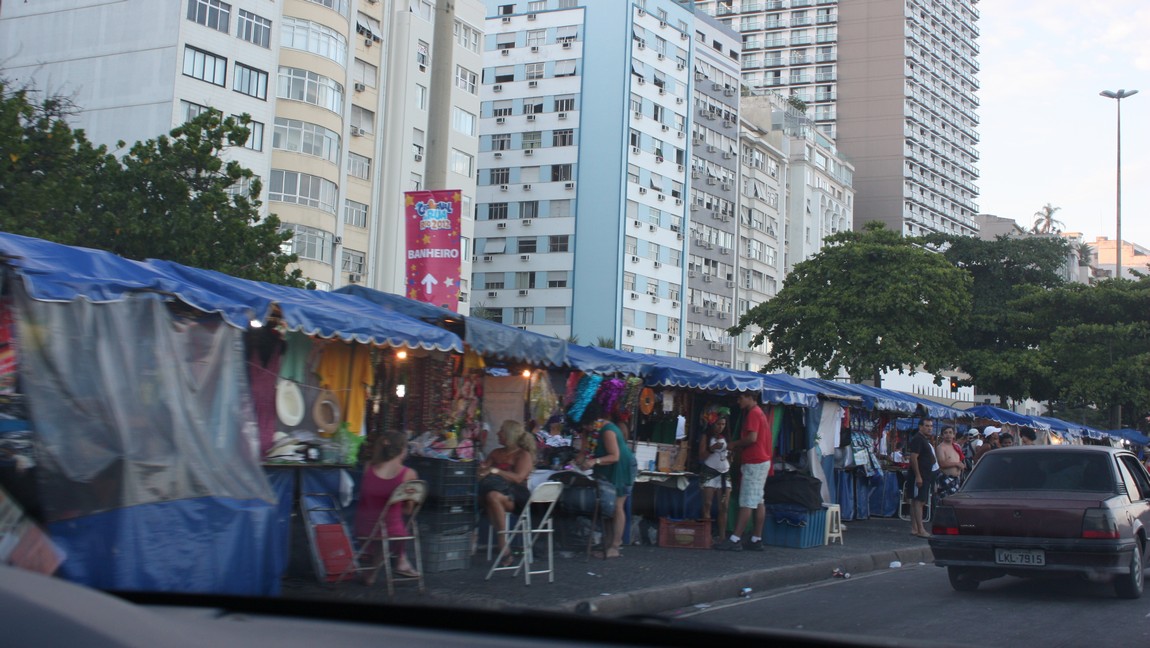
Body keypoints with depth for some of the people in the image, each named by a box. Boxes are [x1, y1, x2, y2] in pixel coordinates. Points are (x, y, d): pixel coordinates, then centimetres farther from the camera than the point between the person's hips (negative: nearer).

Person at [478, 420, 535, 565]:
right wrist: (482, 470, -6)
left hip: (516, 495, -5)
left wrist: (495, 471, -17)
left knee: (493, 496, -39)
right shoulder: (496, 453, 25)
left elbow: (518, 477, -10)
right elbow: (480, 471, 18)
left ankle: (503, 547, -36)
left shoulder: (524, 455, 6)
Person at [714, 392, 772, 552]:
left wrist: (735, 444, -8)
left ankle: (735, 540, -12)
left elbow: (752, 438, -22)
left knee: (746, 503, -10)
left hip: (754, 463, -10)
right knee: (758, 501, 9)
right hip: (762, 461, 10)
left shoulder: (753, 413, -12)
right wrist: (739, 448, 11)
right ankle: (757, 539, 10)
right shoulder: (760, 413, 19)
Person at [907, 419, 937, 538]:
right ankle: (920, 530, -16)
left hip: (927, 476, 10)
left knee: (916, 502, 10)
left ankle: (914, 528, 12)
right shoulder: (917, 439, -12)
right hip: (920, 476, -10)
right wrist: (918, 476, -24)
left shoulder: (926, 440, 20)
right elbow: (913, 458, -20)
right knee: (919, 501, -12)